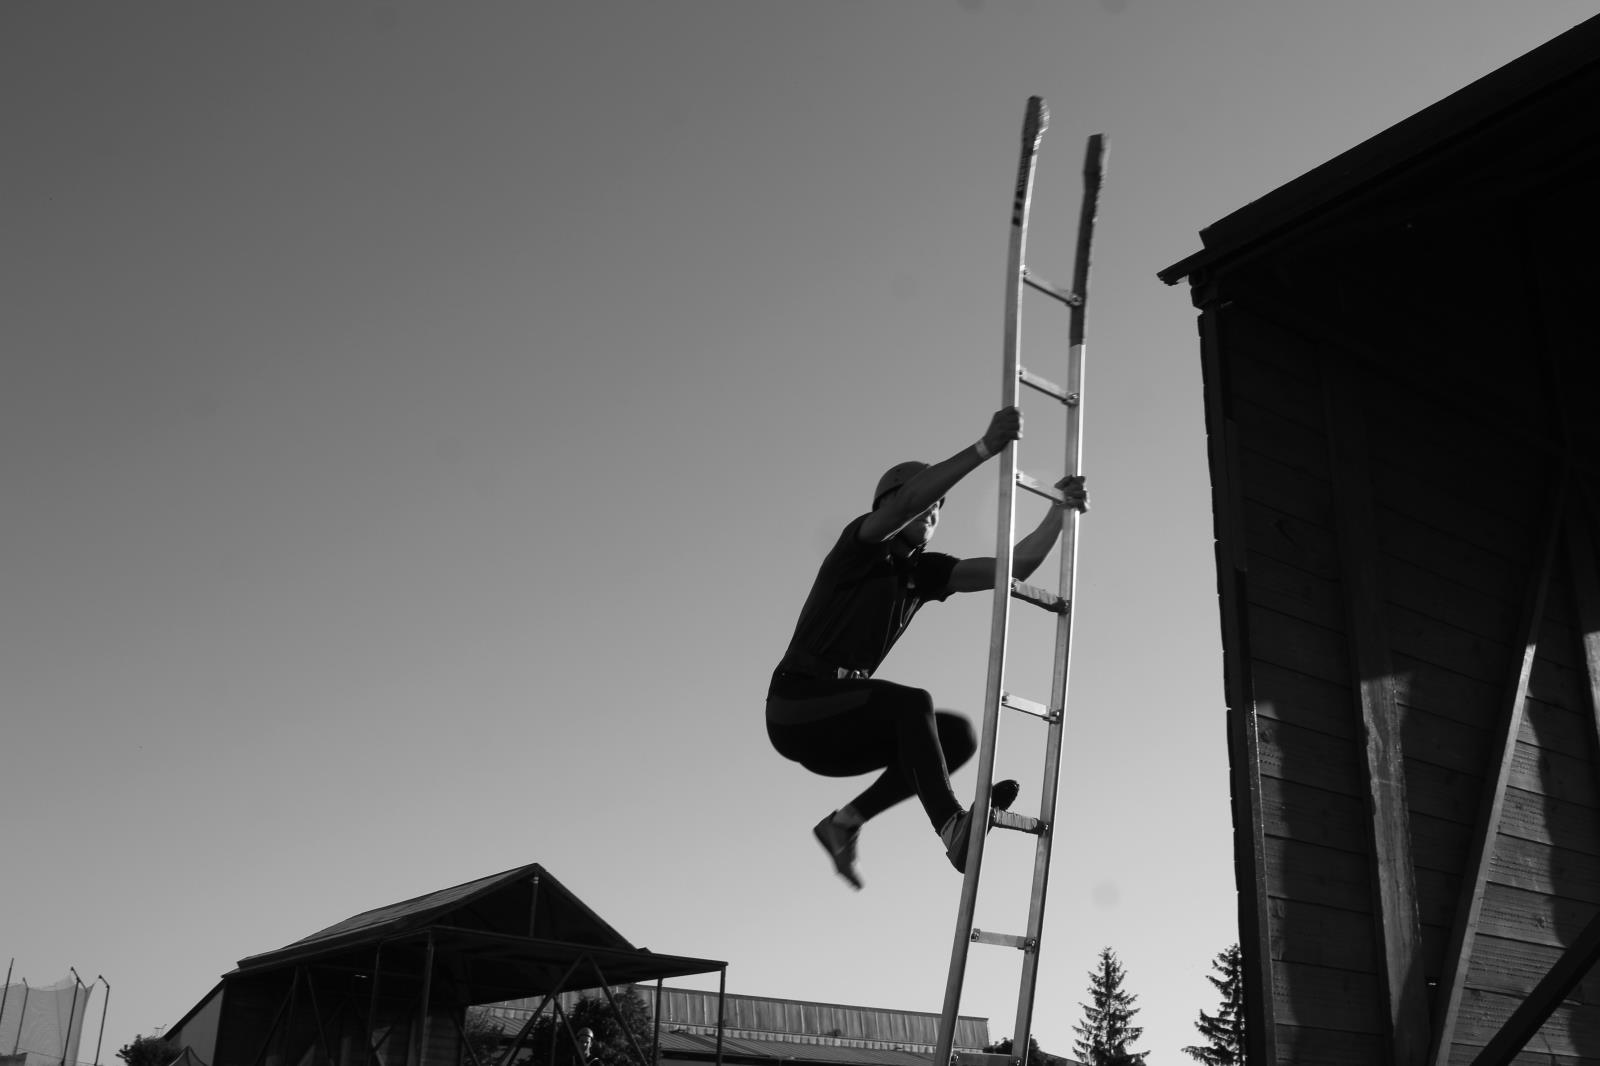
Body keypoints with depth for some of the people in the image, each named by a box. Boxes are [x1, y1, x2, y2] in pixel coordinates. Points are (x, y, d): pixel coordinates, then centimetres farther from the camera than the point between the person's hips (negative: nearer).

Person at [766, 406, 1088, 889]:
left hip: (839, 723, 8)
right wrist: (985, 447, -36)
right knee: (910, 703, -30)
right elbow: (906, 501, -29)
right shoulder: (861, 546, -7)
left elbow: (1013, 569, 5)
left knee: (958, 735, -3)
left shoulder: (924, 571, 11)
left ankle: (846, 822, -1)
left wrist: (1060, 510, -7)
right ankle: (953, 827, -36)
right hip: (797, 709, -8)